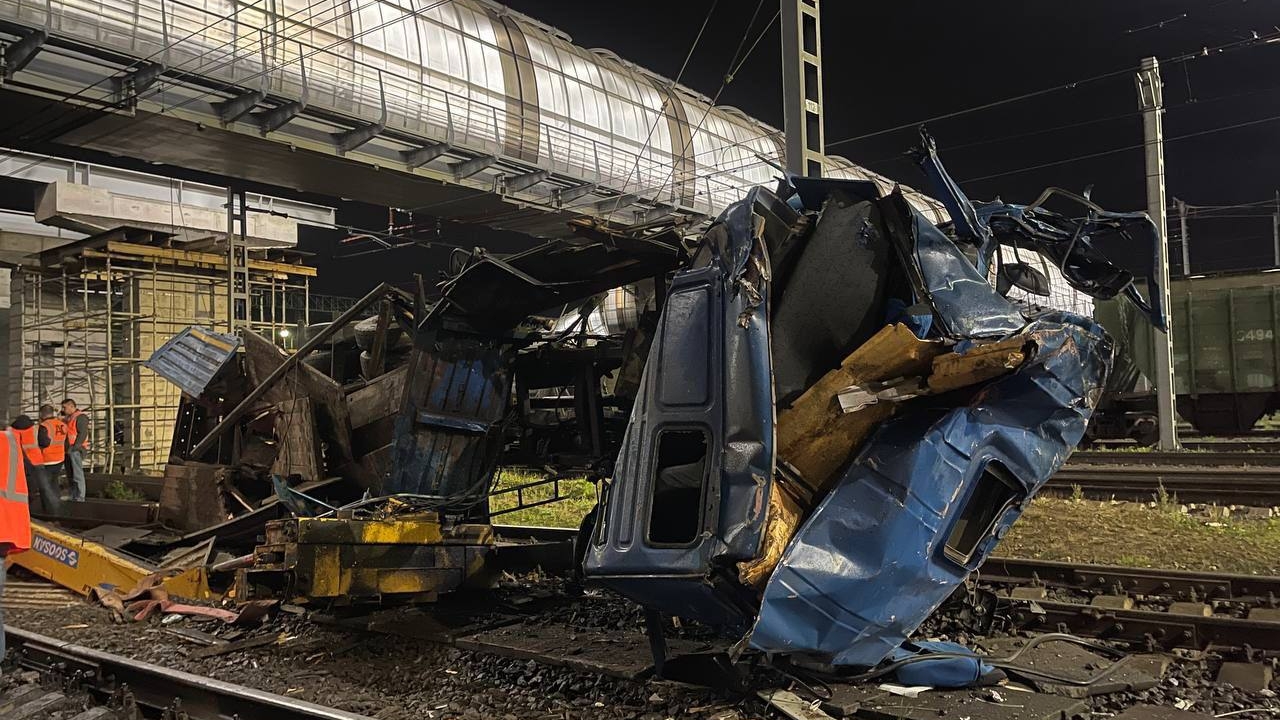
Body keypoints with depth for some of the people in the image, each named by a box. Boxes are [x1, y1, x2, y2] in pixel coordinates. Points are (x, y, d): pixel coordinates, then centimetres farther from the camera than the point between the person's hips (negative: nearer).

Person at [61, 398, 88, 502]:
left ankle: (79, 499, -8)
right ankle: (72, 497, 22)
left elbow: (83, 434, -18)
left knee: (77, 475, -9)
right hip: (68, 450, 10)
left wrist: (74, 447, -21)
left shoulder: (80, 417, -10)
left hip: (76, 450, -10)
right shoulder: (68, 418, 20)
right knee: (70, 476, 14)